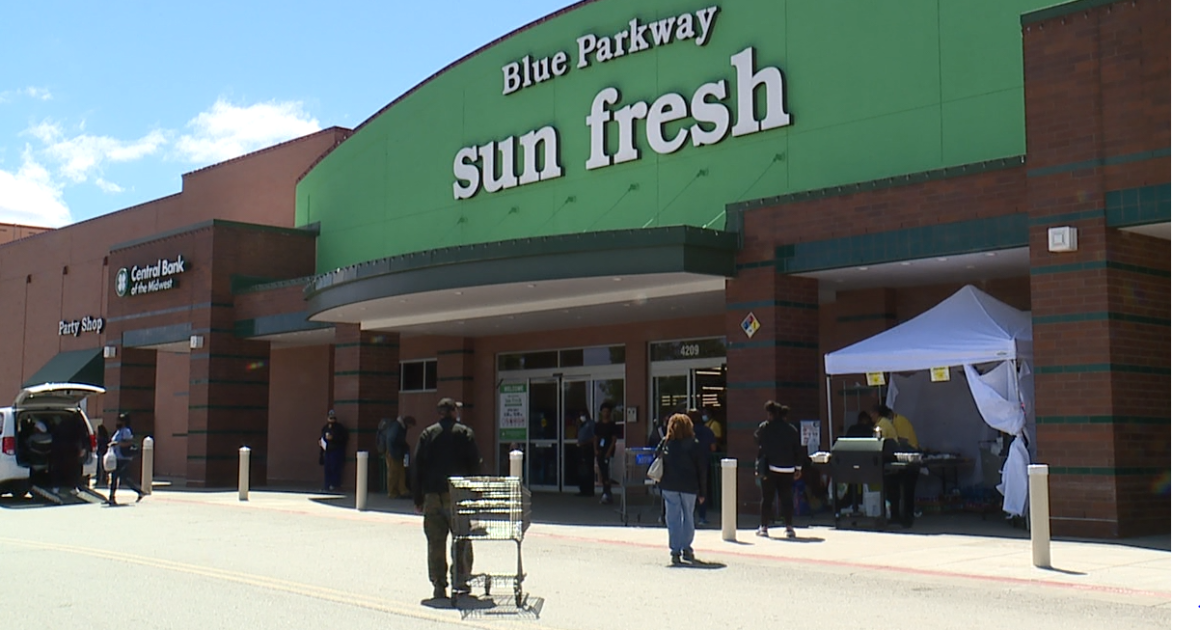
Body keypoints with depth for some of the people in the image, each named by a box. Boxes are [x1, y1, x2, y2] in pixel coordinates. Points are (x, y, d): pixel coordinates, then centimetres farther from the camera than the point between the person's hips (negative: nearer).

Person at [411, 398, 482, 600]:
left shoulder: (427, 434, 6)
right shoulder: (465, 433, 1)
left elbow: (417, 467, 4)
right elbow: (475, 464, -4)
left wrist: (418, 499, 8)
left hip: (433, 495, 1)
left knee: (436, 542, 4)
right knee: (462, 541, 9)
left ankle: (439, 585, 3)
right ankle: (461, 581, 10)